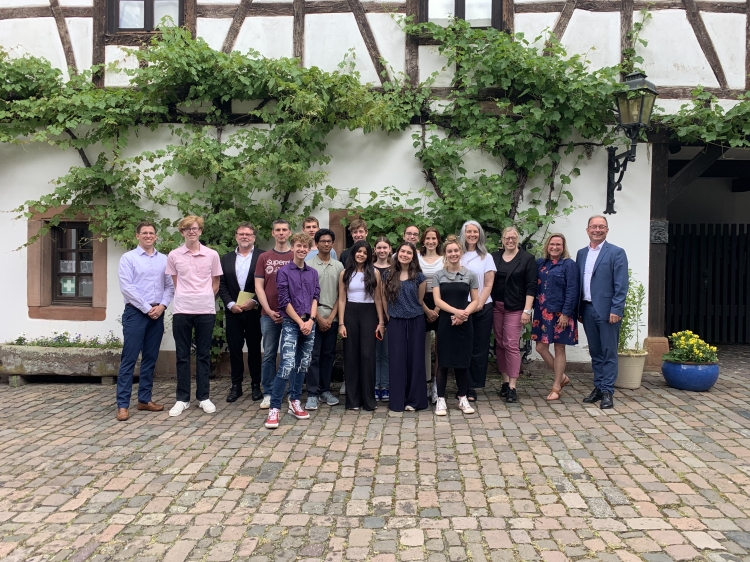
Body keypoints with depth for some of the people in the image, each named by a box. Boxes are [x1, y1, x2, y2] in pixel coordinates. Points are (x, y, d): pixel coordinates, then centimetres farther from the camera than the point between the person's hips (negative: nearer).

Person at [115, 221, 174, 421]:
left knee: (150, 359, 10)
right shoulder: (128, 258, -2)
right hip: (136, 312, -4)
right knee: (129, 359, -3)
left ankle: (144, 399, 19)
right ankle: (123, 404, 1)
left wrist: (162, 305, -7)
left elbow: (170, 286, 8)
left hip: (157, 313, 4)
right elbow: (127, 288, -10)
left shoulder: (164, 259, 9)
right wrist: (147, 308, -11)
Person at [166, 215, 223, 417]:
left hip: (206, 310, 0)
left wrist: (205, 299, 6)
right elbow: (174, 283, 11)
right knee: (182, 355, 7)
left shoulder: (212, 255, 2)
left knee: (203, 354, 8)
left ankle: (204, 397, 17)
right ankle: (182, 399, 16)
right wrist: (184, 297, 5)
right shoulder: (174, 255, 3)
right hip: (181, 310, 0)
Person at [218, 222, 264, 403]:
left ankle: (256, 385, 16)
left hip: (254, 311, -3)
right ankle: (236, 385, 17)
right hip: (233, 311, 3)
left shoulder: (262, 256, 0)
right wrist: (230, 304, -7)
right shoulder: (226, 258, 11)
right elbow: (222, 285, 7)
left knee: (254, 348, 5)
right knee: (234, 349, 7)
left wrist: (254, 302, -14)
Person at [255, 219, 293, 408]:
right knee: (269, 354, 6)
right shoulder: (264, 257, 8)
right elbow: (259, 286, 4)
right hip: (269, 313, 1)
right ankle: (268, 394, 14)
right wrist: (269, 311, -6)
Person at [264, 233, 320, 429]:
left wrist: (310, 320, -7)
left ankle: (295, 402, 21)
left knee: (302, 365, 10)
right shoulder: (284, 272, -3)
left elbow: (316, 298, 7)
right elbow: (284, 301, -7)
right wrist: (300, 322, -10)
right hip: (291, 323, -5)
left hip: (310, 323, 5)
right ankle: (275, 408, -7)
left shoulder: (313, 273, 10)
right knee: (287, 366, -13)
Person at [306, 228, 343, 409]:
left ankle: (325, 390, 20)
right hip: (314, 317, -3)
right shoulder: (308, 265, -1)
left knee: (328, 355, 9)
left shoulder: (339, 266, 7)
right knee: (313, 355, -2)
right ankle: (312, 394, 4)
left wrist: (332, 317, -3)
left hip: (332, 318, 3)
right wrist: (318, 317, -8)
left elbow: (340, 294, 7)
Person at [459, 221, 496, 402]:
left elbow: (488, 285, 2)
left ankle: (473, 386, 12)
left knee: (479, 347, 3)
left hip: (482, 308, 1)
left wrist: (479, 304, -11)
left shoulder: (486, 257, 8)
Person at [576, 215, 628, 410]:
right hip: (587, 310, 5)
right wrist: (578, 309, 9)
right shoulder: (581, 253, 13)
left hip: (607, 310, -5)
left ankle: (607, 391, 9)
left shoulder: (616, 253, -4)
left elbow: (621, 285, -9)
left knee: (609, 353, 2)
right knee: (595, 352, 13)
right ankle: (598, 388, 22)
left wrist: (616, 310, -16)